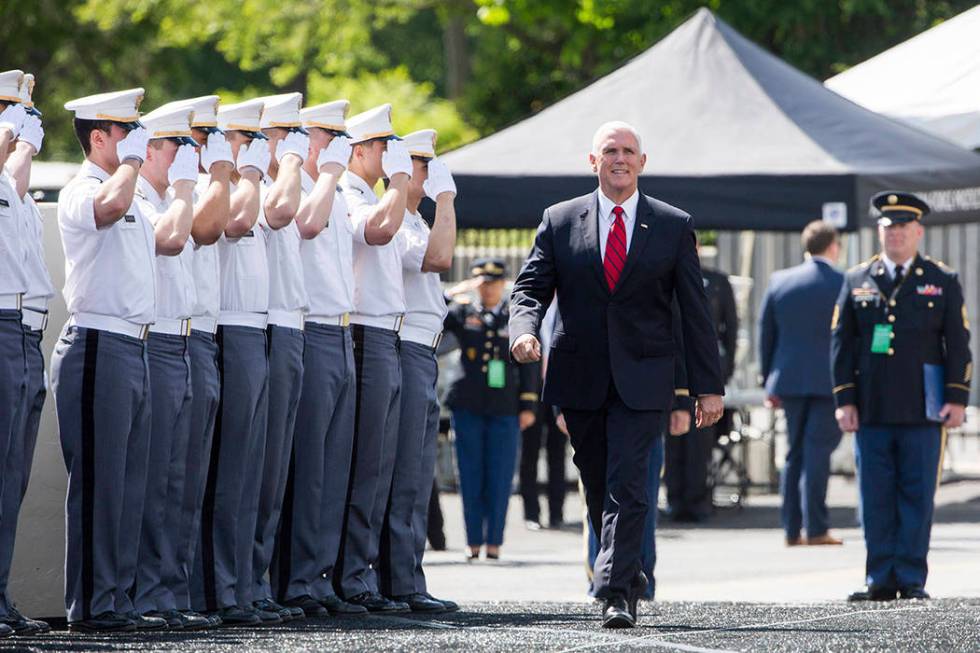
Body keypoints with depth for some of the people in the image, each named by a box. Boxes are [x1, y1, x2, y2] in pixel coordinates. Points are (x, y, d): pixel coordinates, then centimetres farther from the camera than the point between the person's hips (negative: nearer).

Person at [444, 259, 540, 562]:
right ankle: (473, 542, 9)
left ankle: (494, 541, 5)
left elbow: (530, 365, 7)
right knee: (471, 476, 3)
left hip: (505, 409, -1)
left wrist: (528, 406, 2)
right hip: (468, 407, 1)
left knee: (499, 477, -1)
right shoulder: (462, 312, 9)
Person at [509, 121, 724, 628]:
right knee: (598, 487, 10)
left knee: (626, 485, -13)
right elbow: (530, 288, 5)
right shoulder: (560, 221, 7)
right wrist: (524, 330, -18)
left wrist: (708, 386, 2)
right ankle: (628, 575, 27)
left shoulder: (673, 226, 5)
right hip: (580, 377, 2)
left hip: (641, 378, -2)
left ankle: (615, 593, -17)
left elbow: (695, 313, 5)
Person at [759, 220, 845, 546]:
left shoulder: (779, 281, 6)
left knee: (795, 452, 11)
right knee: (818, 451, -3)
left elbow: (766, 334, 10)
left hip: (790, 379, 4)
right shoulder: (846, 285, -5)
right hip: (830, 380, -4)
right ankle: (816, 528, -6)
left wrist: (770, 381, 16)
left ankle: (792, 529, 9)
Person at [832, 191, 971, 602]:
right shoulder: (857, 282, 10)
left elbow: (958, 345, 5)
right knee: (876, 498, 1)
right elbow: (841, 343, 8)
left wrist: (957, 399, -3)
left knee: (918, 497, 0)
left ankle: (912, 579, 4)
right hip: (871, 412, 1)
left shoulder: (942, 282, 7)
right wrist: (844, 400, 0)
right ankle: (880, 579, 6)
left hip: (923, 412, -1)